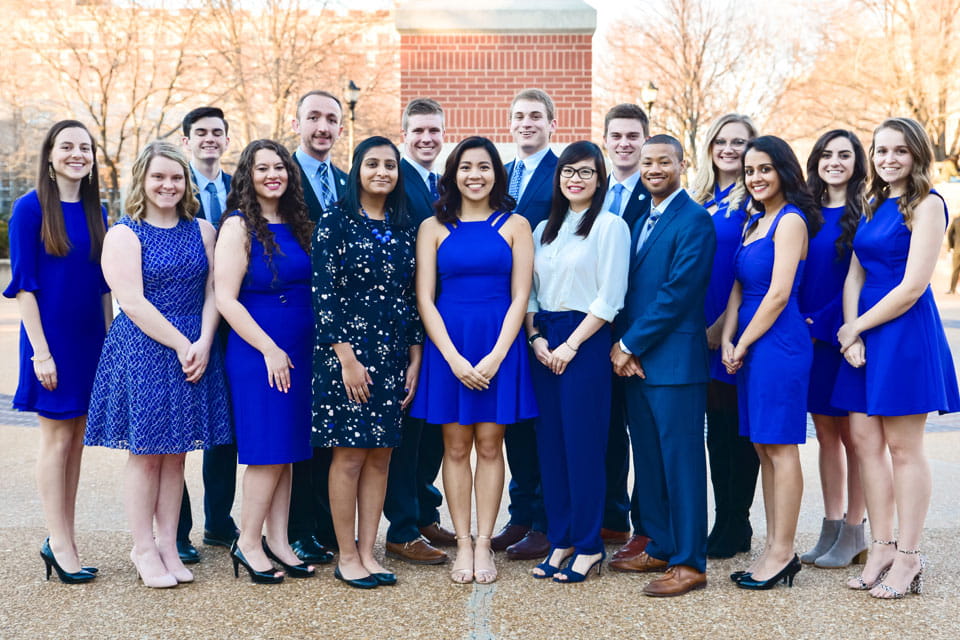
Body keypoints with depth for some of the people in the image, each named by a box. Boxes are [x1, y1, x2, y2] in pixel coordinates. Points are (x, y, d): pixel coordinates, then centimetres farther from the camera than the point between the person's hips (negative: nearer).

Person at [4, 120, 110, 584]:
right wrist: (40, 350, -15)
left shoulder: (96, 212, 8)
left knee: (75, 439, 9)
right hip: (51, 336, -5)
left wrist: (109, 341, 9)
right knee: (57, 438, 1)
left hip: (90, 339, 5)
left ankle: (62, 540, 18)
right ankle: (61, 545, 9)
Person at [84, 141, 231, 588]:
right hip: (142, 353, -4)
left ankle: (169, 545, 17)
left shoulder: (201, 231, 10)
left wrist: (203, 343, -11)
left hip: (194, 353, 4)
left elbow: (212, 292, 4)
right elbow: (132, 303, -11)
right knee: (144, 452, 3)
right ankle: (144, 550, 12)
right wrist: (180, 345, -13)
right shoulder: (124, 234, -3)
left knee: (175, 453, 9)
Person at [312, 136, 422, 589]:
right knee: (349, 455, 0)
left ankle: (367, 553, 17)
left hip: (394, 355, 5)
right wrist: (347, 358, -14)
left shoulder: (404, 228, 10)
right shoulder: (335, 222, -4)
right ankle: (347, 557, 11)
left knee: (380, 457, 7)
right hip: (348, 352, -5)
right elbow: (323, 294, -9)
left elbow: (413, 296, 10)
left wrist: (415, 361, 5)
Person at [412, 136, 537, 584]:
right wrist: (454, 358, -10)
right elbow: (425, 299, 0)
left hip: (499, 346, 0)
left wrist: (495, 356, -11)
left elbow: (519, 297, -1)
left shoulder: (514, 226, 4)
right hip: (447, 348, 1)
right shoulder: (434, 228, 5)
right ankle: (463, 544, 12)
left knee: (489, 445, 3)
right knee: (456, 447, 4)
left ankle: (483, 544, 11)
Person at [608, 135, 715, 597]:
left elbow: (677, 293, -16)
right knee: (648, 459, 13)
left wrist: (629, 344, -12)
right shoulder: (642, 221, 18)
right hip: (634, 360, 8)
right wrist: (622, 346, 0)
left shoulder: (694, 220, -9)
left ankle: (689, 563, 4)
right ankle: (659, 547, 25)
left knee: (681, 460, -3)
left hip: (673, 360, -8)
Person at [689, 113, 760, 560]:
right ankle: (724, 524, 22)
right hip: (702, 331, 6)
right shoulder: (696, 199, 13)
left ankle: (735, 531, 11)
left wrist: (723, 327, -16)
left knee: (737, 429, 1)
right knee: (716, 428, 11)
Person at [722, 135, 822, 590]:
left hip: (778, 343, -9)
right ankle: (775, 549, 18)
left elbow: (778, 294, -14)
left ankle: (782, 552, 5)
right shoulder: (754, 223, 17)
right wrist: (727, 340, 0)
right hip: (749, 344, 9)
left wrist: (743, 344, -8)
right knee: (764, 447, 10)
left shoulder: (790, 220, -9)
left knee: (779, 446, -3)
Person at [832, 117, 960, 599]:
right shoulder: (874, 206, 15)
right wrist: (851, 334, -5)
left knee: (903, 448, -1)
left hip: (907, 333, -7)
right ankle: (881, 548, 15)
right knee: (864, 439, 6)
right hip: (865, 334, 7)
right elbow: (854, 275, 10)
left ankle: (907, 558, 8)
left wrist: (856, 327, -7)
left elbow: (912, 286, -15)